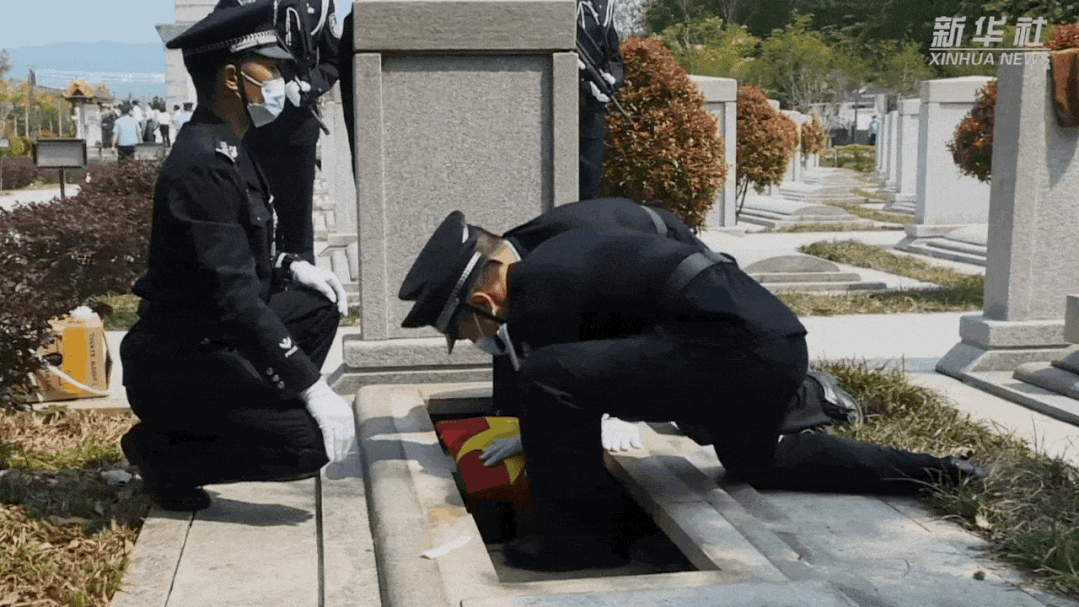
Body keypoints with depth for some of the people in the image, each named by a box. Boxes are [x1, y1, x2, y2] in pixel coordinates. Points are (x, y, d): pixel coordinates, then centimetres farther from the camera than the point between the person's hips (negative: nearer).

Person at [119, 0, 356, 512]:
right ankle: (163, 452, 1)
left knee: (319, 303, 14)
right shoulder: (202, 165, -23)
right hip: (177, 362, -10)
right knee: (311, 442, -18)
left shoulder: (223, 147, 8)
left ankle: (212, 423, 11)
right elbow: (234, 296, -28)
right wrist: (312, 388, -27)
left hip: (210, 337, 10)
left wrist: (289, 267, 8)